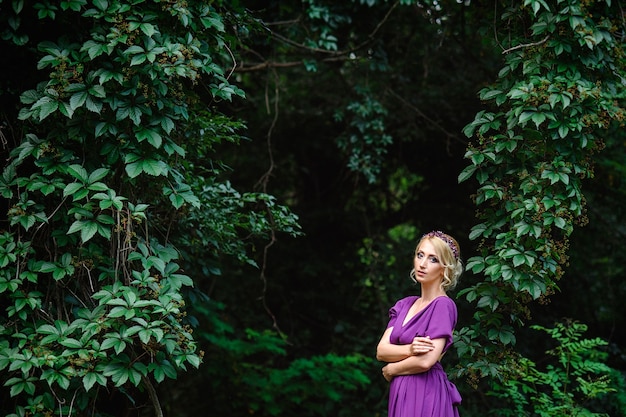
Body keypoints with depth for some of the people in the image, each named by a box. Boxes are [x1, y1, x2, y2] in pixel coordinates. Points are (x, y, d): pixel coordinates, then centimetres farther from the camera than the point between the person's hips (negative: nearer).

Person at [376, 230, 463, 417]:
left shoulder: (443, 305, -10)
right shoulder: (405, 304, 12)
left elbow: (426, 361, -19)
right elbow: (381, 351, 3)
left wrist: (391, 370, -2)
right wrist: (409, 350, -16)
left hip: (426, 395, -7)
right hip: (401, 394, 7)